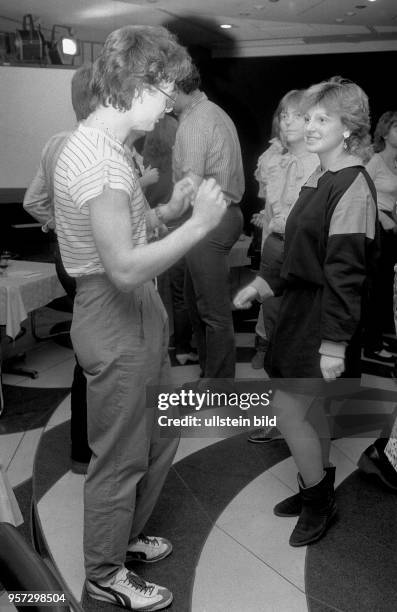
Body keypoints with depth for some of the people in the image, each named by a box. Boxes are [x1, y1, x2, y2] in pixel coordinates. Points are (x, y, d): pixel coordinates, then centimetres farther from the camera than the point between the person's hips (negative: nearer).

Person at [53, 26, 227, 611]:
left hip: (138, 314, 10)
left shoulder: (103, 143, 11)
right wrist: (199, 224, -22)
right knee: (121, 457, 7)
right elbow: (124, 267, -29)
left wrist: (168, 209, 6)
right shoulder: (99, 157, -23)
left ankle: (125, 536, 44)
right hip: (115, 324, -10)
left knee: (159, 438, 23)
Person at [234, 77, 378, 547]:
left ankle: (319, 503, 18)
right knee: (309, 405, 17)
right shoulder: (320, 180, 11)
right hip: (302, 302, 9)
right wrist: (263, 284, 10)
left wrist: (334, 342, -24)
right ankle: (318, 491, 35)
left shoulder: (353, 186, -17)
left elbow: (346, 268, -22)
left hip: (326, 315, -9)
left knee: (288, 406, -3)